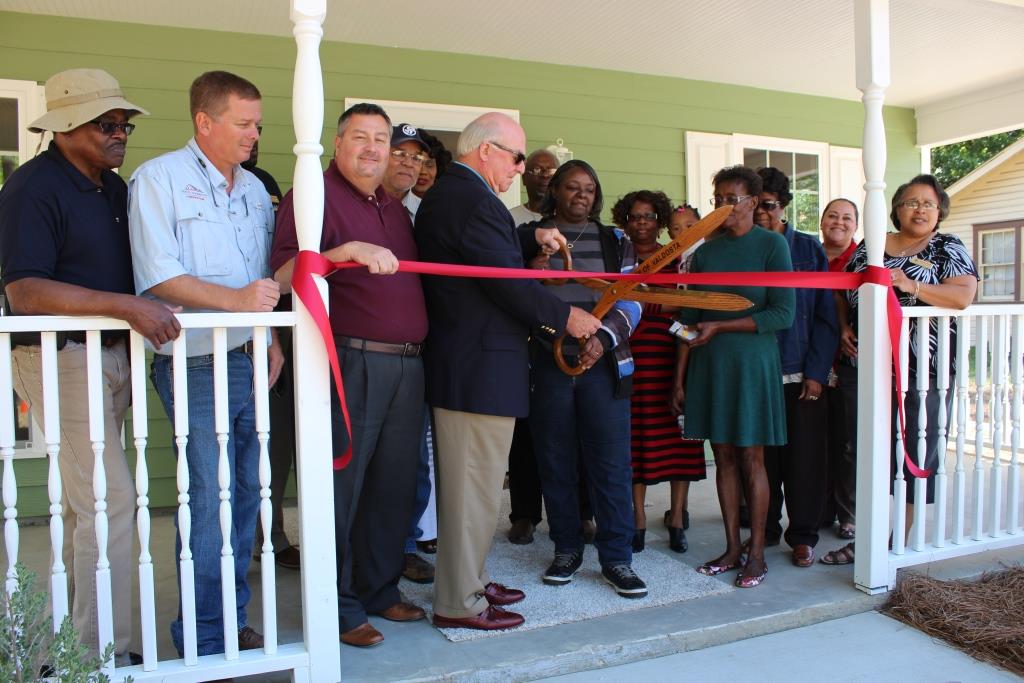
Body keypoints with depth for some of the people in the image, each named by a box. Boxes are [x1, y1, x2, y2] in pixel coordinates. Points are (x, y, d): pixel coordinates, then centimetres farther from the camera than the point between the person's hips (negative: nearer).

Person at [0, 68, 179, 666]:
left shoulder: (115, 187, 14)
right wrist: (128, 306, -27)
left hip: (115, 355, 8)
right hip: (62, 356, -8)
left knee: (82, 504, 14)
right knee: (111, 500, -10)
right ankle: (104, 656, 4)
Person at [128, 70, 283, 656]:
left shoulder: (255, 189, 16)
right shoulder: (158, 179, -3)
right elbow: (159, 277, -13)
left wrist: (272, 339, 9)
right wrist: (235, 299, -21)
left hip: (251, 362, 6)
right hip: (196, 366, -6)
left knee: (246, 495, 10)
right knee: (213, 502, -4)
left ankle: (232, 622, 26)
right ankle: (204, 642, 13)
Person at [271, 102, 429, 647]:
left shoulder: (395, 208, 21)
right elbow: (285, 274, -13)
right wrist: (348, 250, -26)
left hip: (408, 362, 7)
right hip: (351, 362, -7)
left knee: (394, 484, 13)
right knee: (342, 484, 0)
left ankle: (380, 590, 28)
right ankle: (338, 607, 15)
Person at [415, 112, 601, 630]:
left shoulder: (444, 194, 15)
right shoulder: (472, 199, -17)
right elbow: (509, 282, -21)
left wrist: (530, 238, 13)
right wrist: (566, 316, -8)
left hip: (457, 365, 11)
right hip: (480, 370, -11)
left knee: (465, 485, 19)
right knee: (476, 488, 1)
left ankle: (467, 580, 34)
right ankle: (458, 604, 14)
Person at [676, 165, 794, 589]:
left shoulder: (772, 245, -3)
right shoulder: (706, 250, 10)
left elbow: (783, 314, -10)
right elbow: (690, 318, 10)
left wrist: (720, 327, -15)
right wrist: (680, 374, 5)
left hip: (752, 361, -4)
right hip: (709, 363, 4)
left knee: (751, 458, 1)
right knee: (723, 457, 8)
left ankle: (756, 554, 12)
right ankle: (732, 550, 17)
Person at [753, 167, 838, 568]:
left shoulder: (808, 249, 4)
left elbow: (825, 316, 1)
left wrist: (817, 372, -6)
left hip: (801, 373, -1)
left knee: (804, 456, 4)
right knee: (760, 456, 8)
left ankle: (803, 536, 19)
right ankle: (764, 530, 24)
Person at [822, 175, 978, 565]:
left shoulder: (947, 248, 4)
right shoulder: (869, 247, 14)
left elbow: (963, 296, -10)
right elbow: (844, 294, 18)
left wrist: (911, 285, -22)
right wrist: (844, 328, 1)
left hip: (923, 369, -3)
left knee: (913, 453, 2)